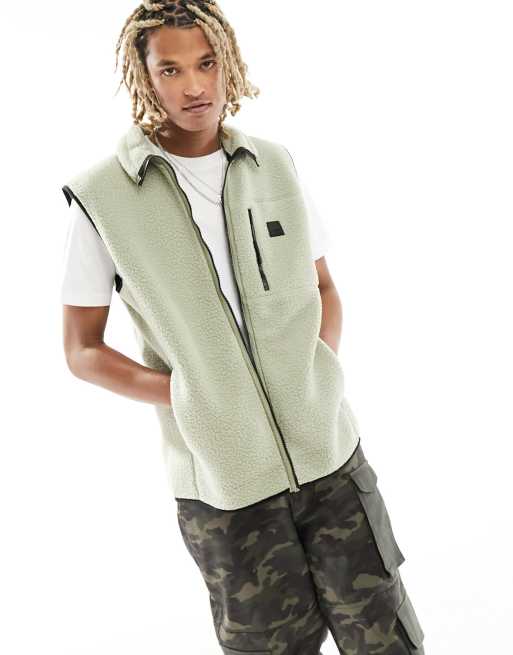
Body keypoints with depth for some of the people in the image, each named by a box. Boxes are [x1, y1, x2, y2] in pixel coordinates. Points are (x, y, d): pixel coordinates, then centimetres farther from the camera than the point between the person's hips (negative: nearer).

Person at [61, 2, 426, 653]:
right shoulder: (102, 194, -5)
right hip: (222, 482, -2)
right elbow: (82, 350, 1)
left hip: (331, 455, 3)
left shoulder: (275, 164, 5)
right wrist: (186, 397, -10)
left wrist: (318, 370, -1)